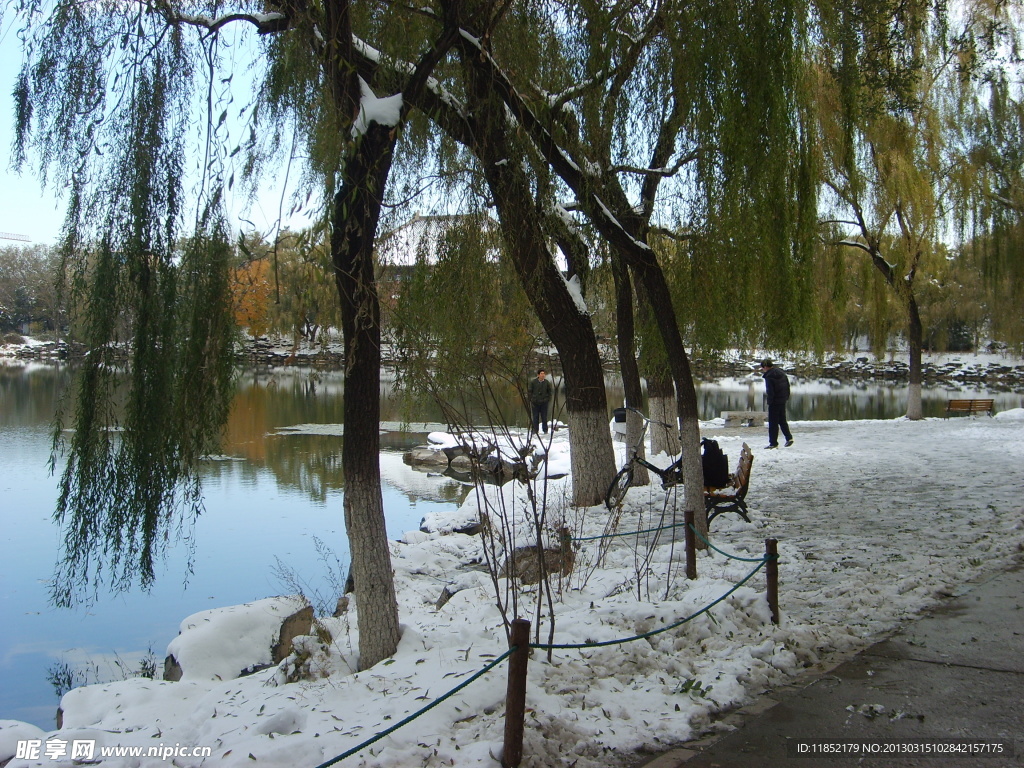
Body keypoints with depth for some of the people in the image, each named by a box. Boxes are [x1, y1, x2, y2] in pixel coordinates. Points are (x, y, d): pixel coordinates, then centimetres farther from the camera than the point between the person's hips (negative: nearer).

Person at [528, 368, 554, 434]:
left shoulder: (547, 382, 1)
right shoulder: (533, 382, -2)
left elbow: (550, 391, 12)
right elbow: (529, 391, 4)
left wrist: (548, 399, 3)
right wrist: (531, 400, -1)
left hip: (544, 403, 1)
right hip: (535, 403, 0)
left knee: (544, 417, 3)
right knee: (535, 417, 3)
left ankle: (545, 430, 10)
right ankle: (535, 430, 9)